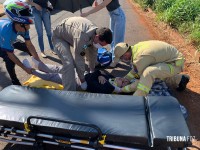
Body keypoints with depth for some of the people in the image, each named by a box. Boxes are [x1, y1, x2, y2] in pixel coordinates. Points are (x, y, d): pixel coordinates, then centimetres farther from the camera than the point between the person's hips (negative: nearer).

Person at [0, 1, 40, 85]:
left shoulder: (22, 27, -29)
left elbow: (29, 45, -21)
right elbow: (10, 54, -35)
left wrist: (39, 62, -25)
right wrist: (25, 68, -31)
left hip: (10, 40, 6)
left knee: (28, 48, -4)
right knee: (10, 60, -23)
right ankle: (14, 82, 1)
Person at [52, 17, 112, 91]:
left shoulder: (97, 33, -17)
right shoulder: (82, 37, -42)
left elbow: (93, 53, -3)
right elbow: (79, 60, -34)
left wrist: (92, 70, 7)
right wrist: (82, 80, -23)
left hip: (71, 34, 8)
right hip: (59, 36, -7)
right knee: (69, 63, -26)